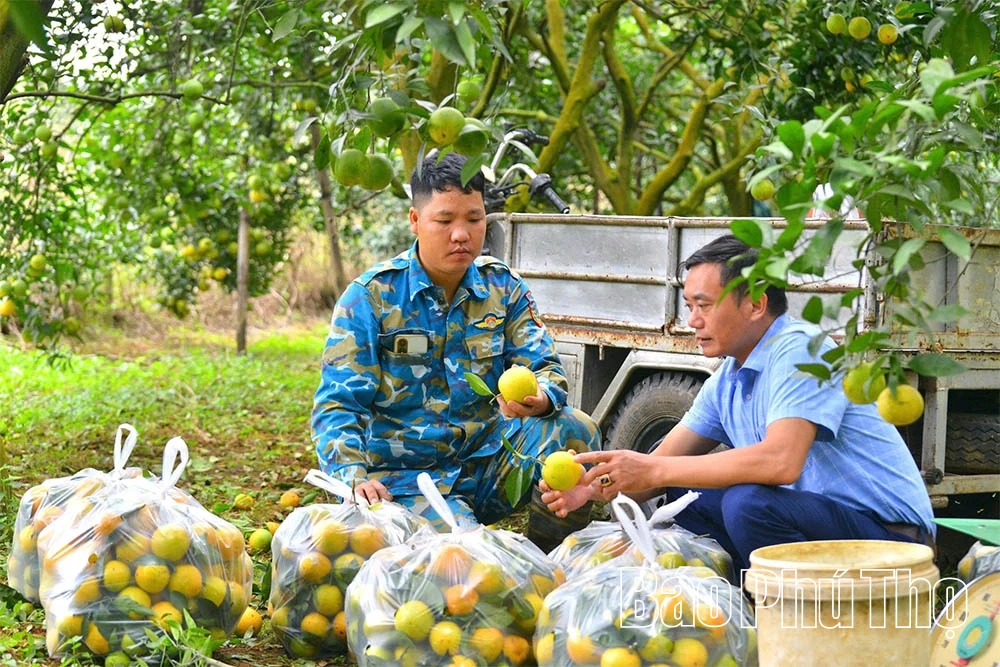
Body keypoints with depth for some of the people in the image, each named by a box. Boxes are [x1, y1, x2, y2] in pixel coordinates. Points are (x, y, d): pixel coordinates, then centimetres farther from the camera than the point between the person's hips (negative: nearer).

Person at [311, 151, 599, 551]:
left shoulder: (502, 287, 6)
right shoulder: (370, 296, -6)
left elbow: (544, 367, 0)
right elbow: (337, 403, -10)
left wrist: (541, 398, -27)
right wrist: (354, 476, -29)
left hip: (486, 460, 4)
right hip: (404, 477, -4)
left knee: (575, 431, -21)